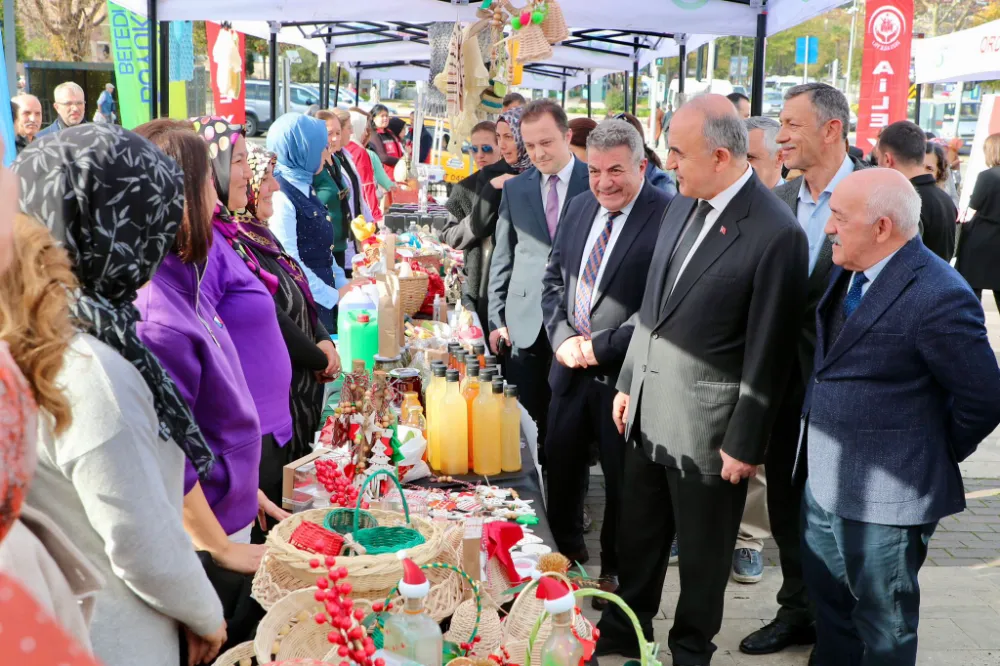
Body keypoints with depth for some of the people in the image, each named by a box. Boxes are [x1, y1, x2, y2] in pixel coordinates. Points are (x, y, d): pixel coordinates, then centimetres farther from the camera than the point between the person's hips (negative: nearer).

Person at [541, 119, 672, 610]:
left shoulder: (667, 217, -15)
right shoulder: (580, 207, 8)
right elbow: (554, 277, 12)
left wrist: (602, 347, -17)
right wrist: (563, 336, -3)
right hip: (570, 367, 6)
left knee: (622, 478, 9)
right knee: (561, 468, 17)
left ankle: (615, 570, 30)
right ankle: (567, 555, 38)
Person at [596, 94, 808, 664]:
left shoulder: (776, 233, -20)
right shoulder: (682, 205, 4)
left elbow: (768, 354, -17)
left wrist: (746, 444, -13)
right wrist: (628, 383, 14)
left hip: (705, 425, -7)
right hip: (650, 410, 7)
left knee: (702, 549, 13)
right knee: (638, 532, 21)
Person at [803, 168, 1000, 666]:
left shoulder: (938, 298, -24)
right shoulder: (846, 271, 2)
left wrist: (935, 459, -4)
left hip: (884, 497, -8)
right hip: (823, 480, 8)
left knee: (883, 624, 13)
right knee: (828, 604, 24)